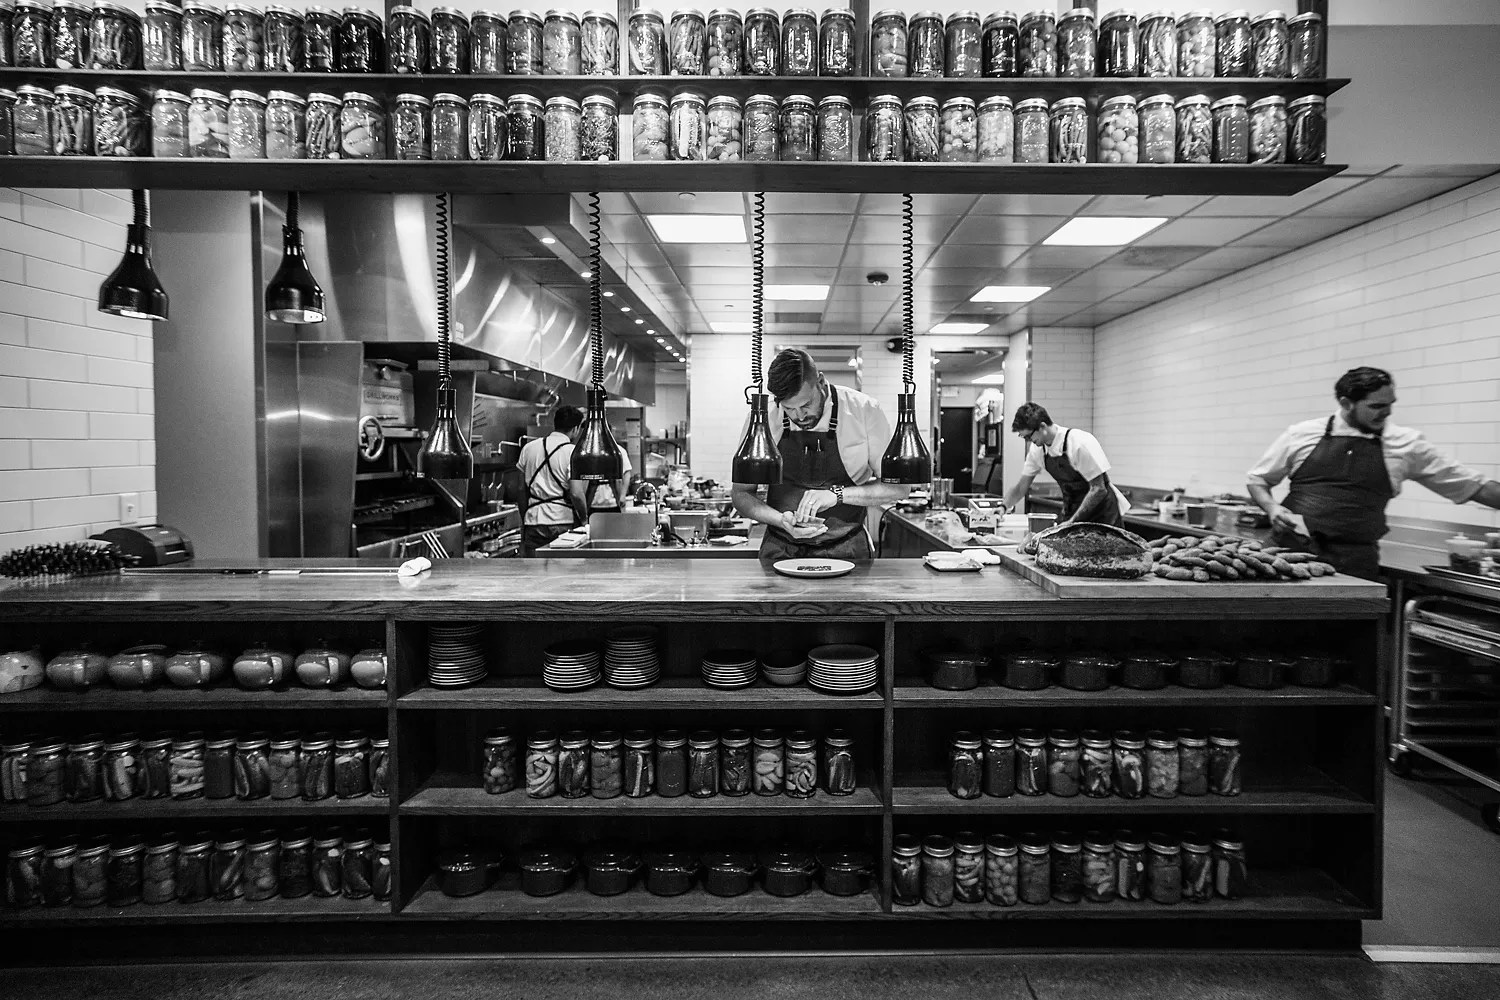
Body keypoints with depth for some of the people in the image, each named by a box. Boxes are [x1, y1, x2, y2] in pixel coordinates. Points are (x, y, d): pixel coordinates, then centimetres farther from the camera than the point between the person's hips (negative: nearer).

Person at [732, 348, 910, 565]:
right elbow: (741, 494, 4)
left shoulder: (863, 410, -8)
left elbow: (899, 486, -4)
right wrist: (781, 520, -15)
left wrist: (837, 494, -19)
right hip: (781, 551, 0)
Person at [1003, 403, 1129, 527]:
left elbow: (1098, 489, -23)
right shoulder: (1037, 450, -5)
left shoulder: (1081, 443, -24)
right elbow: (1021, 488, 5)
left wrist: (1072, 522, -24)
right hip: (1071, 512, 5)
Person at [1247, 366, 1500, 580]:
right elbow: (1257, 479, 11)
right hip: (1292, 550, -1)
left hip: (1355, 565, 1)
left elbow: (1473, 486, 14)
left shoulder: (1406, 444, 7)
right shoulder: (1301, 434, 3)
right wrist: (1271, 508, -7)